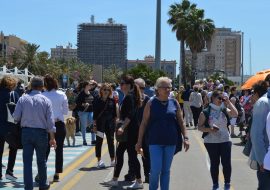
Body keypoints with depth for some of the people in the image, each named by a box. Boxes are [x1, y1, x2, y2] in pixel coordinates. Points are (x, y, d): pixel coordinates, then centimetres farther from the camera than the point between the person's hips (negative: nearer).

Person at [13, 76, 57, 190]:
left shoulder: (23, 99, -3)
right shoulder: (46, 100, -6)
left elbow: (16, 117, -5)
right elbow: (50, 121, -7)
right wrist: (52, 138, -2)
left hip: (26, 132, 1)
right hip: (41, 132, 0)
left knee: (27, 161, 4)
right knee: (41, 160, 14)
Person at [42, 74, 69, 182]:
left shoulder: (42, 96, -9)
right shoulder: (62, 95, -5)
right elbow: (66, 111, 1)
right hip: (59, 124, 1)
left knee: (45, 149, 9)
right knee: (59, 149, 9)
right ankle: (57, 174, 11)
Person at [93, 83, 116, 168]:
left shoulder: (112, 101, 4)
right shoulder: (97, 101, -2)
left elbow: (114, 113, 7)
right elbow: (95, 114, -3)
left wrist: (115, 123, 3)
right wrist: (94, 125, -7)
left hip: (110, 124, 2)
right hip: (100, 123, -2)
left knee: (111, 141, 8)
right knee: (99, 142, 3)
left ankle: (113, 160, 16)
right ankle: (99, 160, 9)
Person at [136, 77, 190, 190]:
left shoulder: (174, 103, 4)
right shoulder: (151, 103, -2)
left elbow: (181, 122, 9)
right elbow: (144, 123, 0)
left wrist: (185, 138, 1)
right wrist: (139, 142, -3)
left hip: (171, 142, 2)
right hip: (155, 142, -2)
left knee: (166, 170, 10)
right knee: (156, 170, -8)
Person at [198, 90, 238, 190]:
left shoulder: (224, 110, 6)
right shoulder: (205, 112, -4)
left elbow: (235, 114, -10)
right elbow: (200, 127, -4)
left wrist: (228, 102, -9)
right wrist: (209, 129, -22)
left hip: (225, 140, 2)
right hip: (211, 142, -2)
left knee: (227, 163, 0)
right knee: (214, 163, 6)